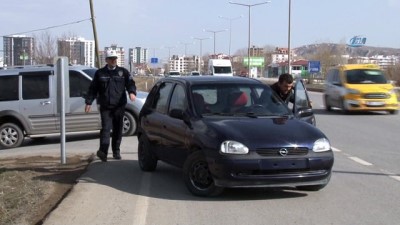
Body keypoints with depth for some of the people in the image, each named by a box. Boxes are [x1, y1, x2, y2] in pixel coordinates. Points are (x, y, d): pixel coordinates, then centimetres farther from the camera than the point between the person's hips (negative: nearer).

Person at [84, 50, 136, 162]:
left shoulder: (123, 72, 10)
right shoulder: (100, 73, 10)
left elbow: (130, 83, 2)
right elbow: (93, 89, 12)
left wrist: (132, 92, -19)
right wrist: (88, 102, 5)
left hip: (119, 106, 1)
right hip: (105, 107, -1)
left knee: (118, 130, 8)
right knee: (106, 128, -14)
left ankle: (116, 151, 19)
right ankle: (103, 151, -24)